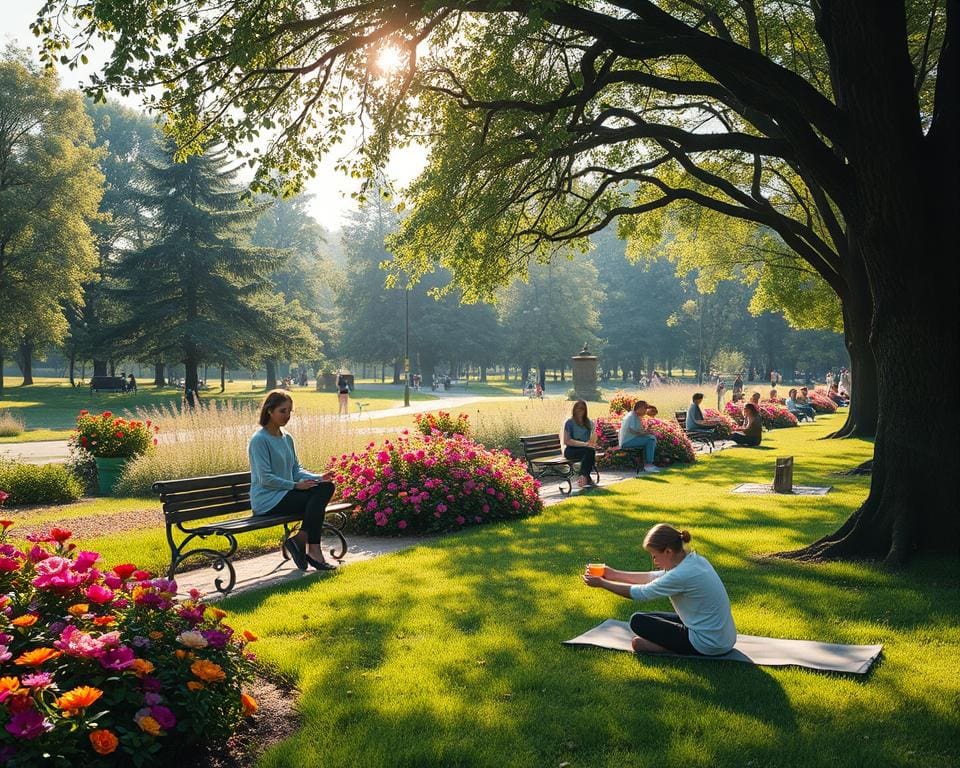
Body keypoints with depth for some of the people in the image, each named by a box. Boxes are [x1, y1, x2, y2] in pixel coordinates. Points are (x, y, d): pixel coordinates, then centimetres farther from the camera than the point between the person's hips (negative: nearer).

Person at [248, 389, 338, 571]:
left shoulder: (287, 438, 14)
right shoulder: (259, 440, -12)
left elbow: (296, 469, 14)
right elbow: (265, 479, -17)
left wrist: (317, 477, -5)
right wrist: (295, 485, -19)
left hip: (286, 493, 8)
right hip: (267, 500, -8)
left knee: (326, 487, -14)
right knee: (317, 497, -23)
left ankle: (300, 540, -12)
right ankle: (313, 549, -11)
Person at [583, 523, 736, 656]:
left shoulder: (682, 575, -25)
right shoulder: (694, 560, 2)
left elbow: (641, 593, -14)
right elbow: (654, 577, 13)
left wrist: (601, 583, -4)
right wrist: (615, 574, 13)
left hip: (710, 646, -9)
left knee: (637, 621, -3)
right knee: (652, 617, 20)